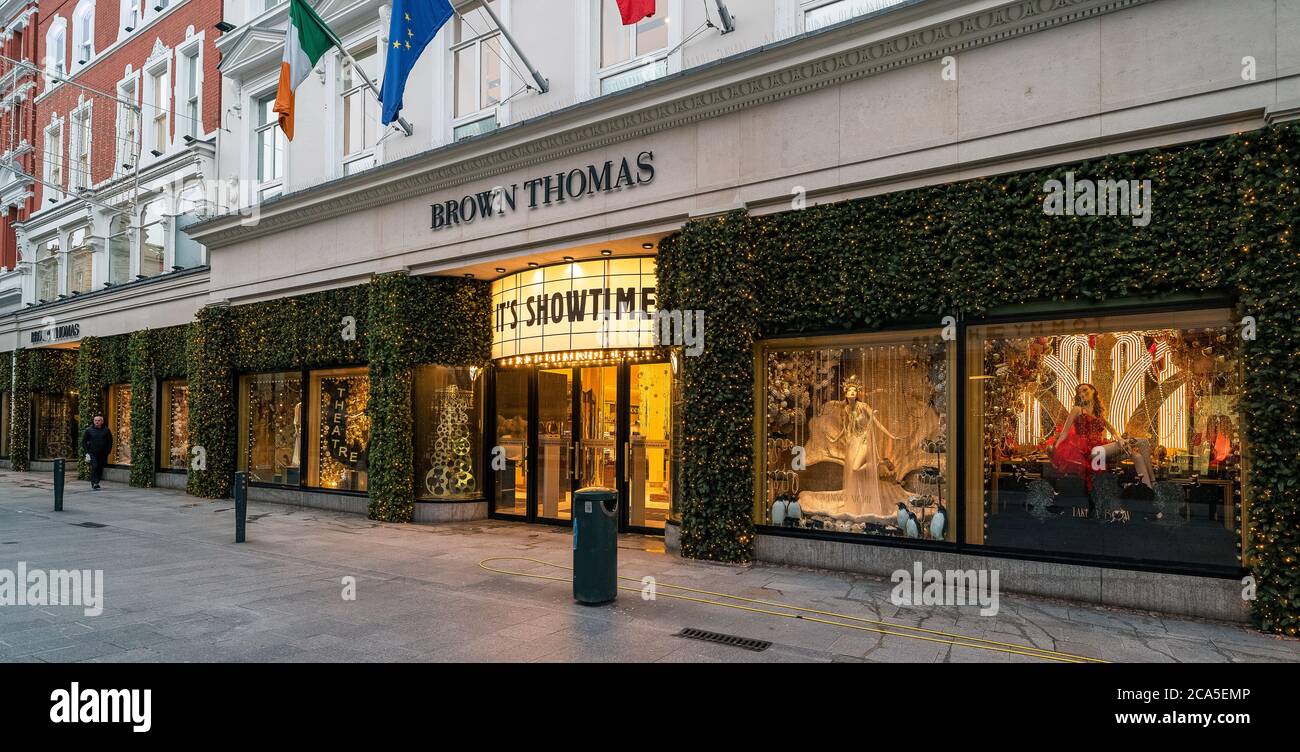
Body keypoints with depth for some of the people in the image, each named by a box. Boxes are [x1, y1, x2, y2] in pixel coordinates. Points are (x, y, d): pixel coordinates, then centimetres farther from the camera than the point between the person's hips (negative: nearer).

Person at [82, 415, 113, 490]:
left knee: (100, 468, 6)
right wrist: (86, 452, -2)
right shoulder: (89, 430, 2)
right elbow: (83, 441, 7)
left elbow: (110, 442, 12)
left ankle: (96, 482, 20)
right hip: (92, 453, -2)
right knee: (94, 467, -15)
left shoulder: (106, 430, 5)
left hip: (103, 454, 2)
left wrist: (108, 451, 3)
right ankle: (94, 483, -17)